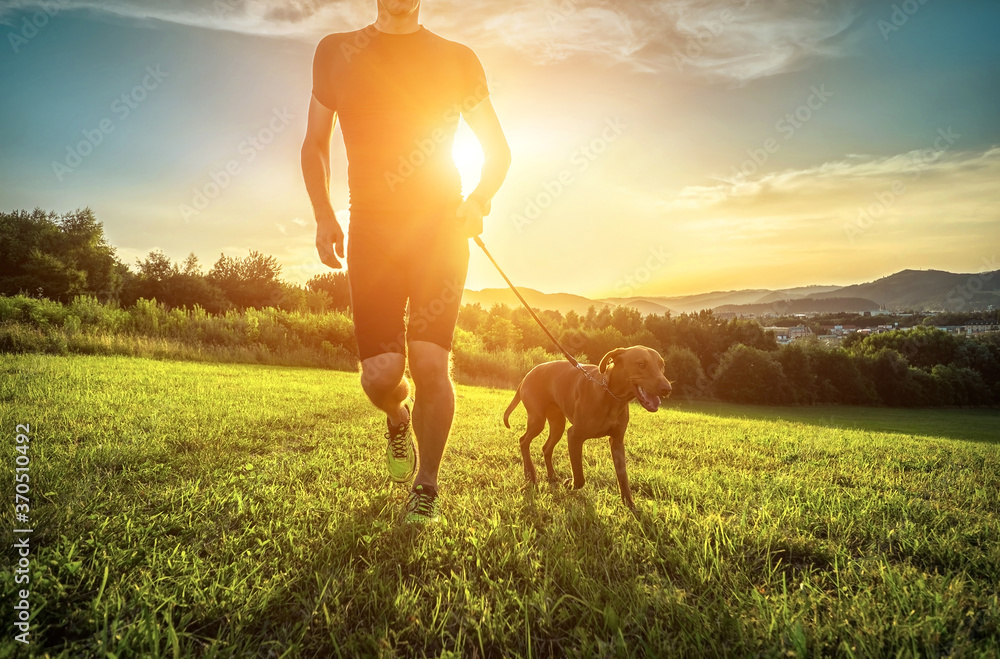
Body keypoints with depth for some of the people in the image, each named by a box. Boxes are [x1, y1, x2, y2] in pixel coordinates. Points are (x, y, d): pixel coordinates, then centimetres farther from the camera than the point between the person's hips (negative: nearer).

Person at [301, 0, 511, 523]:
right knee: (380, 374, -9)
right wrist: (323, 214, 1)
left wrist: (479, 200, -8)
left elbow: (498, 149, 13)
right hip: (371, 228, 1)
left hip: (441, 227, 0)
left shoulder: (457, 60, 10)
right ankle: (398, 421, 30)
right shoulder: (336, 52, 13)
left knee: (430, 363, -12)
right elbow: (314, 145, 17)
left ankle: (426, 487, 11)